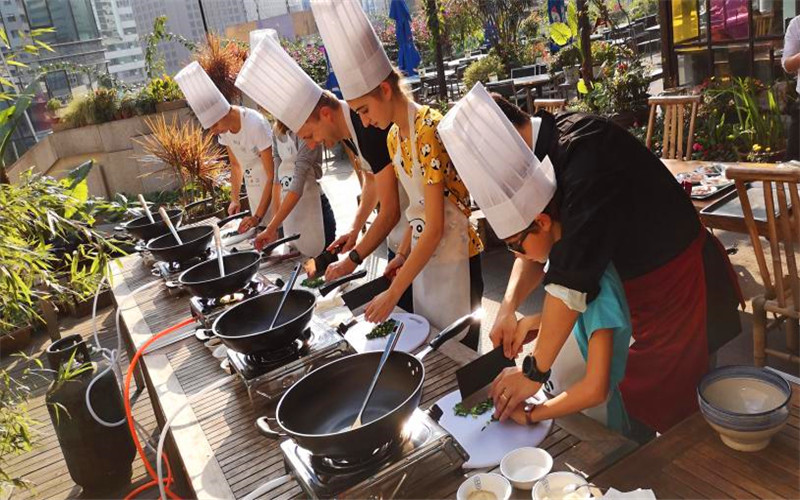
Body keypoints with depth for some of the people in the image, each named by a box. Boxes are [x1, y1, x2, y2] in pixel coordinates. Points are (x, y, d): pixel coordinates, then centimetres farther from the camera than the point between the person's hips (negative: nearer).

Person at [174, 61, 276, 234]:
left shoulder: (255, 124, -27)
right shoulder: (224, 128, -5)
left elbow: (272, 176, -25)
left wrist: (258, 216, -28)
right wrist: (234, 199, 2)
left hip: (272, 186, -6)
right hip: (253, 186, 6)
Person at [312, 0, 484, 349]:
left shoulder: (428, 130, -22)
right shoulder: (393, 137, 4)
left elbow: (436, 227, -24)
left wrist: (393, 293, -23)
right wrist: (402, 255, 10)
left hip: (454, 251, -8)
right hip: (424, 251, 8)